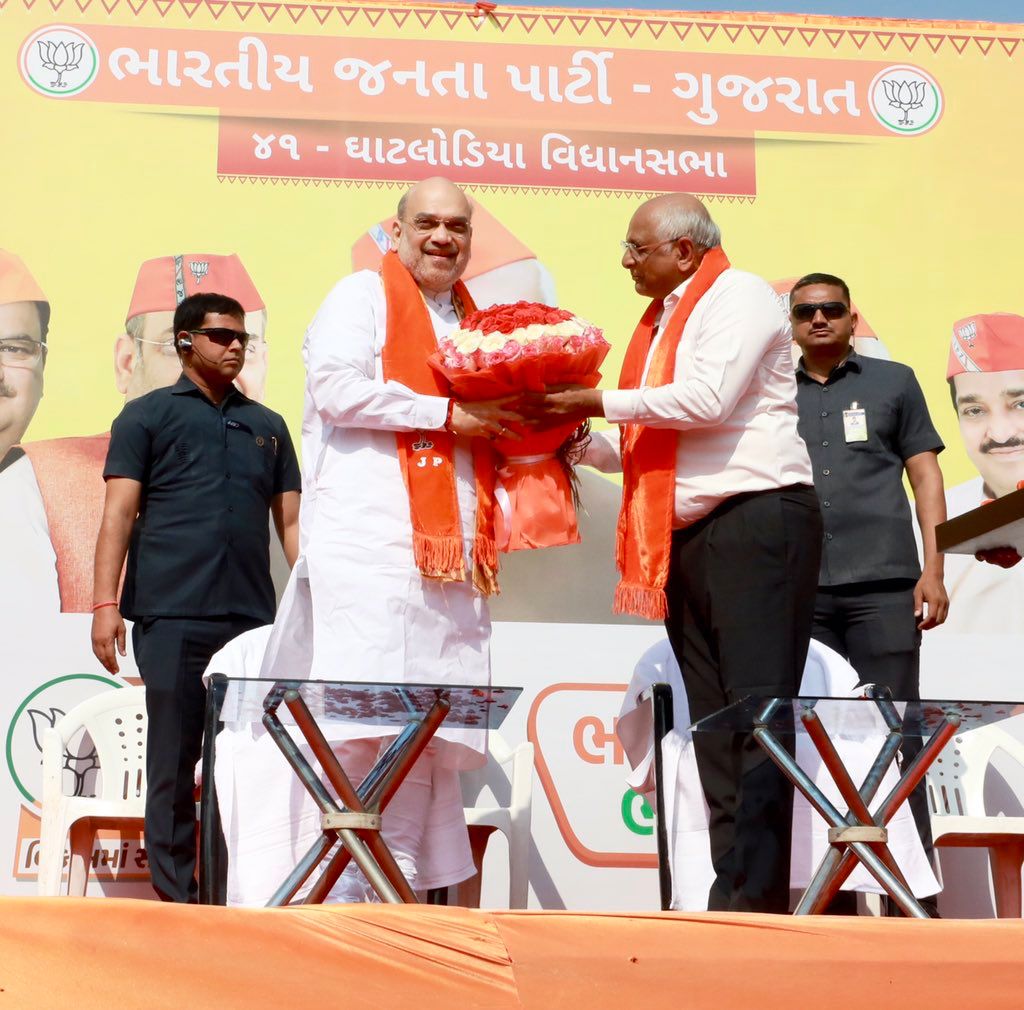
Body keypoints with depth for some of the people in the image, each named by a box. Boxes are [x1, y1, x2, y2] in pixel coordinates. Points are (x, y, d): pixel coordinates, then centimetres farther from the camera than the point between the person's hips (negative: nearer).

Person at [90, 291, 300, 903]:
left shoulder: (268, 427, 20)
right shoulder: (147, 416, 10)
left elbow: (291, 521, 18)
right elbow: (119, 513, 3)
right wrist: (105, 605, -7)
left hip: (252, 618, 3)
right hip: (171, 617, -3)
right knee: (173, 763, -1)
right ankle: (178, 899, 5)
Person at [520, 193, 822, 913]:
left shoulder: (738, 296, -2)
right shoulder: (661, 322, 22)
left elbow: (708, 398, -17)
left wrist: (598, 403, -10)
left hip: (757, 521, -9)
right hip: (687, 537, 9)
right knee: (715, 721, 6)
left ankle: (760, 896, -11)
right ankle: (731, 895, 8)